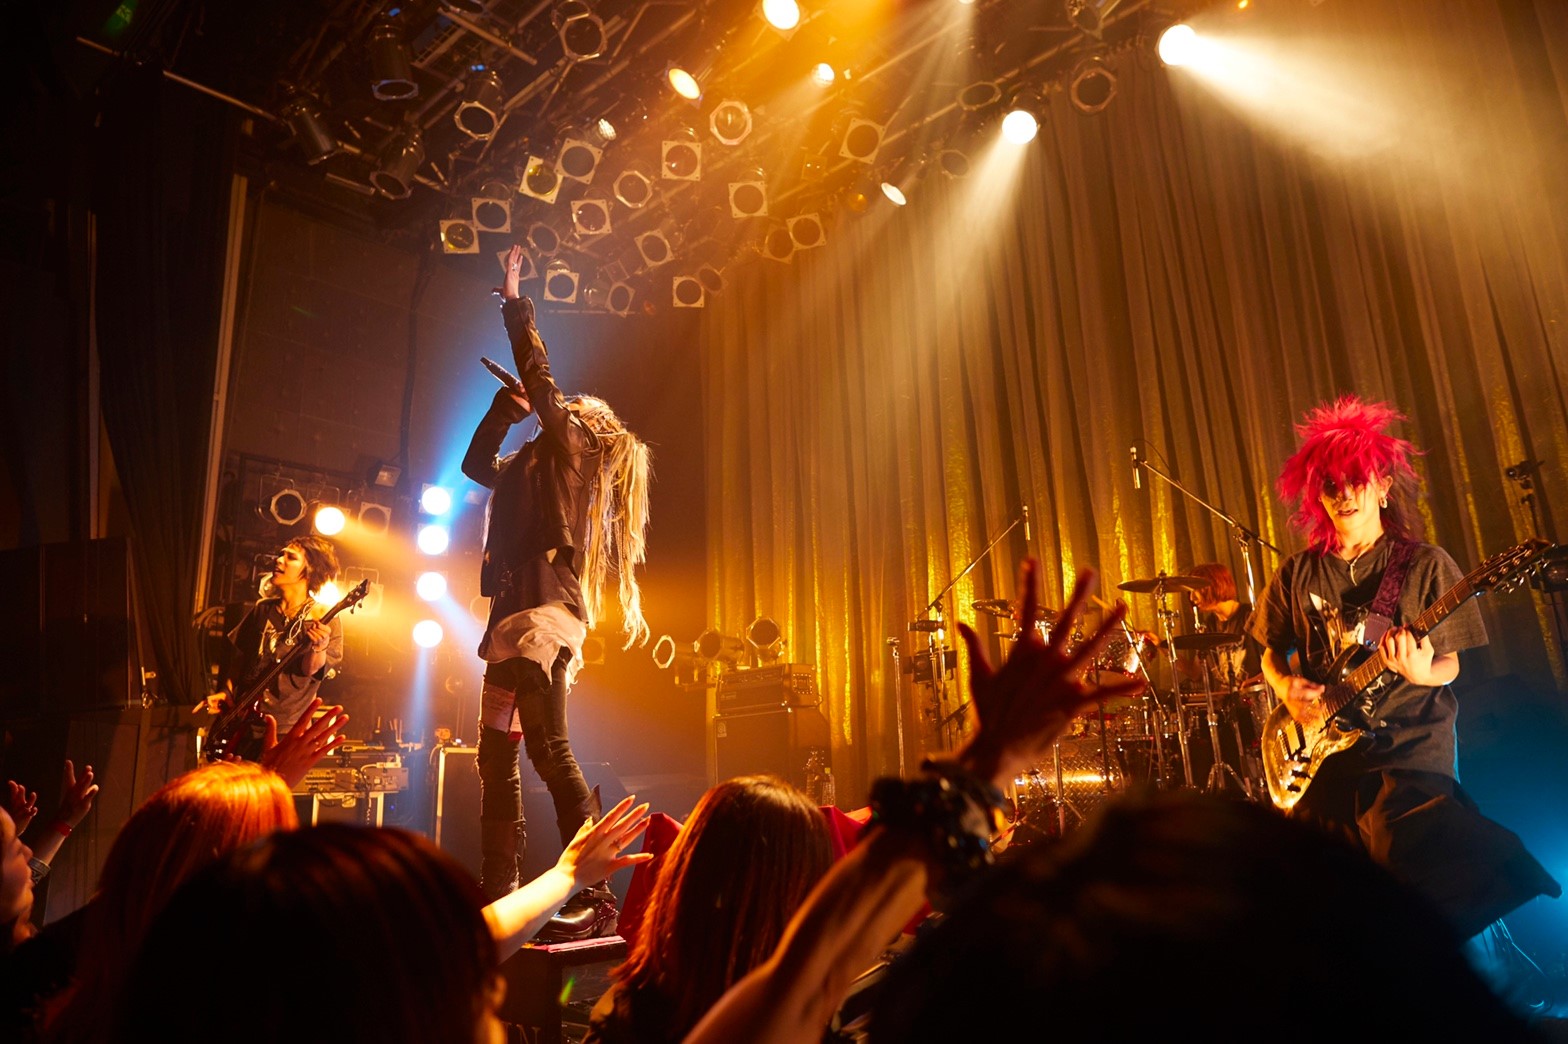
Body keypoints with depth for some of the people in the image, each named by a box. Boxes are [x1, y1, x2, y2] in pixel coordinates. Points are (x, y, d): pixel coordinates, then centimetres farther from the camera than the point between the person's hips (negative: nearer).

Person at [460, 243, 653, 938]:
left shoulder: (570, 452, 3)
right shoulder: (530, 469, 25)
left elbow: (540, 379, -3)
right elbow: (475, 462, 35)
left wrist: (515, 304, 6)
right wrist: (507, 402, 26)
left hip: (544, 614, -10)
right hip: (515, 620, 10)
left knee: (549, 751, -17)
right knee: (496, 758, 9)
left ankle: (596, 898, -14)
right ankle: (495, 897, 16)